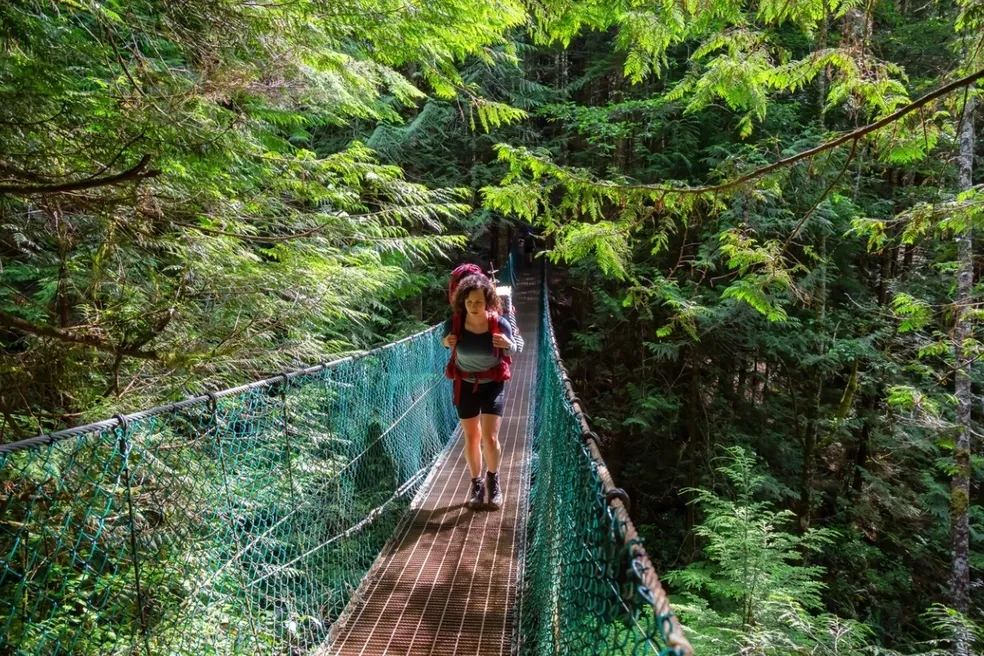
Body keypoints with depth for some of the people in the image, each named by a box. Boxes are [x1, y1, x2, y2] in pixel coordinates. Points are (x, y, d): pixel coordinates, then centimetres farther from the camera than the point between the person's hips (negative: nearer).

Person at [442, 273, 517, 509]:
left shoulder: (499, 324, -20)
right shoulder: (454, 323, -18)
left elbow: (511, 353, -3)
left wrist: (508, 345, -25)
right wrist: (447, 342, -18)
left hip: (493, 385, -1)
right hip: (465, 385, 2)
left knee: (490, 438, -7)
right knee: (471, 438, 11)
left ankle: (493, 479, 21)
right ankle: (476, 483, 30)